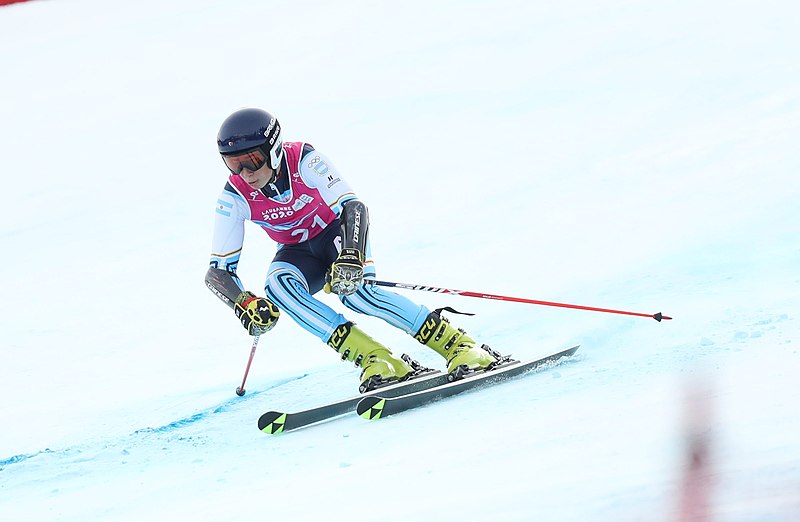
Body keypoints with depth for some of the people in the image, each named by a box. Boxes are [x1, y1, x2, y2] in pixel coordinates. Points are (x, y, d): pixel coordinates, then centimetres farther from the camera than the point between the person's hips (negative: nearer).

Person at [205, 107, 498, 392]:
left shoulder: (303, 160, -28)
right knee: (277, 286, -31)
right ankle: (375, 360, -37)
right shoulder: (235, 196, -20)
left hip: (336, 232, -3)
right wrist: (244, 305, -37)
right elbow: (218, 270, -17)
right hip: (298, 252, 3)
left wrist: (350, 257, -51)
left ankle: (460, 346, -28)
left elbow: (353, 206, -32)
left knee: (352, 290, -33)